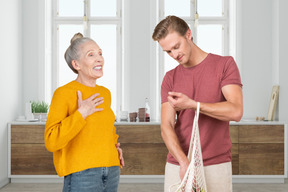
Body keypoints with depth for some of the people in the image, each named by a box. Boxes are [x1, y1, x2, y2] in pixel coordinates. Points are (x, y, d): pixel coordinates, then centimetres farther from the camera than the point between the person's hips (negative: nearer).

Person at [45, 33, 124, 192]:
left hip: (110, 171, 6)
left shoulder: (105, 93, 11)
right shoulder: (63, 93, -8)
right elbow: (51, 142, -14)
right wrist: (81, 113, -17)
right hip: (81, 173, -6)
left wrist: (114, 146, 11)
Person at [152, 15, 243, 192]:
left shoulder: (224, 64, 0)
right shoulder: (170, 78, 7)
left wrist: (192, 104, -19)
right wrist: (184, 161, -19)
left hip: (216, 166, -2)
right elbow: (166, 127, -3)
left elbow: (236, 112, -11)